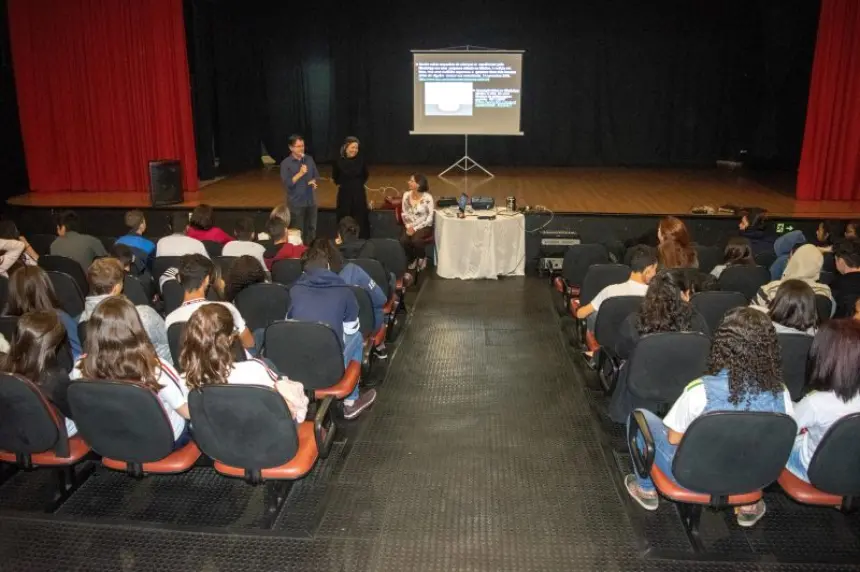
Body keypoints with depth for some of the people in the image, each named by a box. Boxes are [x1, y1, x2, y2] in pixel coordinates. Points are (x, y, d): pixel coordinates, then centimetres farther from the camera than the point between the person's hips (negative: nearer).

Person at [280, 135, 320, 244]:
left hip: (311, 200, 4)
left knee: (312, 229, 14)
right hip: (296, 202, -4)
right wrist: (300, 173, -24)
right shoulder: (286, 163, -10)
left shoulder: (309, 159, 2)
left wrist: (313, 181, -10)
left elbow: (316, 175, 11)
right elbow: (287, 184, -16)